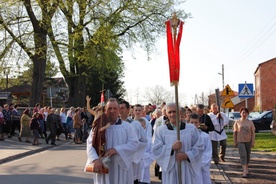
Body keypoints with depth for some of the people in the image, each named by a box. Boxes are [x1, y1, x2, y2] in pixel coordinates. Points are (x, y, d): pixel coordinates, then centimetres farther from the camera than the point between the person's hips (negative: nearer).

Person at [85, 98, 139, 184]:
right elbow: (90, 145, -5)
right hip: (103, 167, 0)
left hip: (121, 168, 0)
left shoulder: (127, 126, 5)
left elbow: (134, 144, -6)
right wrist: (95, 159, -24)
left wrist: (116, 149, -18)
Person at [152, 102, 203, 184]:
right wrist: (172, 147, -18)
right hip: (170, 171, -1)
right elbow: (156, 150, -4)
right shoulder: (161, 130, 0)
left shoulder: (191, 129, 3)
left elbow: (199, 147, 2)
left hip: (187, 170, 1)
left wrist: (187, 155, -13)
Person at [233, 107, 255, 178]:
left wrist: (253, 142, -3)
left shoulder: (250, 122, 2)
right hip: (240, 141, -2)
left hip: (248, 141, 2)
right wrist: (235, 142, 2)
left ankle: (246, 168, 31)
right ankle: (244, 172, -17)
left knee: (248, 156, 12)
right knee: (243, 156, -12)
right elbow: (235, 133, 4)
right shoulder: (237, 122, -1)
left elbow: (253, 133, 3)